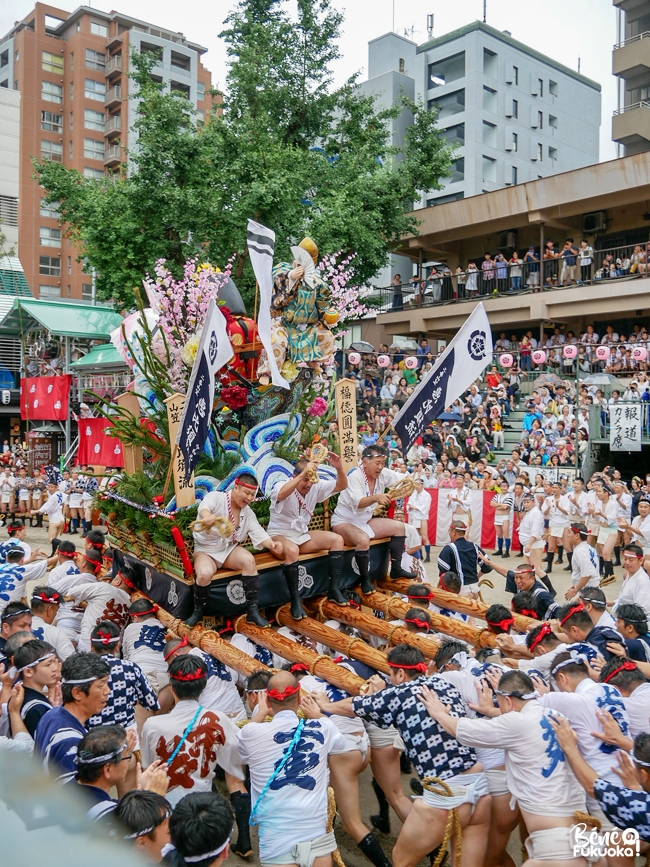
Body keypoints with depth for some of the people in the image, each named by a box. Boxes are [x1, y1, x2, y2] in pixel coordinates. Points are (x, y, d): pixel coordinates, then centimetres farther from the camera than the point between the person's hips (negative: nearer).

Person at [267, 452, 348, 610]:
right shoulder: (281, 486, -19)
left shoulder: (315, 486, -2)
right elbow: (281, 495, -45)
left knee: (337, 540, -9)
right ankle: (295, 601, -28)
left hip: (302, 535, 6)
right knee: (292, 550, -40)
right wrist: (303, 474, -49)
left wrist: (339, 468, -23)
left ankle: (334, 589, -5)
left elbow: (342, 486, -3)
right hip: (279, 536, -6)